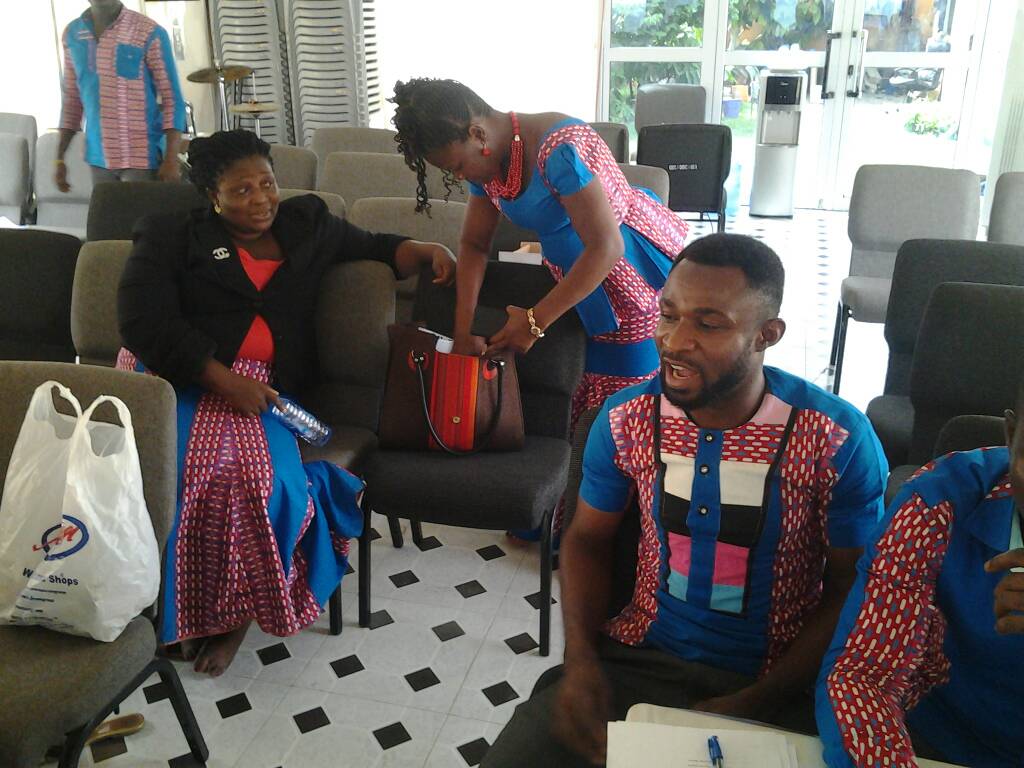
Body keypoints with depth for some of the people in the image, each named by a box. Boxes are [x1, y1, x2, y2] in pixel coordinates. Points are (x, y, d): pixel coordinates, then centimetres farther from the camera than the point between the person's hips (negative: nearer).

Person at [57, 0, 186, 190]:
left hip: (142, 157, -5)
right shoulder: (72, 34, 7)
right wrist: (59, 158, 13)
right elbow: (71, 99, 16)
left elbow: (172, 99, -8)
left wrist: (171, 159, -16)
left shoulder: (149, 32, -8)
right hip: (99, 157, 5)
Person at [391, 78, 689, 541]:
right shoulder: (489, 161, -2)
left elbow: (606, 247, -31)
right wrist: (463, 331, -3)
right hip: (578, 273, 8)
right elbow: (474, 245, 6)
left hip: (637, 273, -8)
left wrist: (535, 320, -28)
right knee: (577, 400, 10)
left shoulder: (558, 150, -30)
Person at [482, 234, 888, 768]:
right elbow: (586, 541, 7)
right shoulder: (625, 417, -7)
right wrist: (581, 661, -9)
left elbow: (852, 593, -6)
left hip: (779, 685, -1)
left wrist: (750, 705, -16)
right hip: (641, 659, 2)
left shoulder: (841, 440, -15)